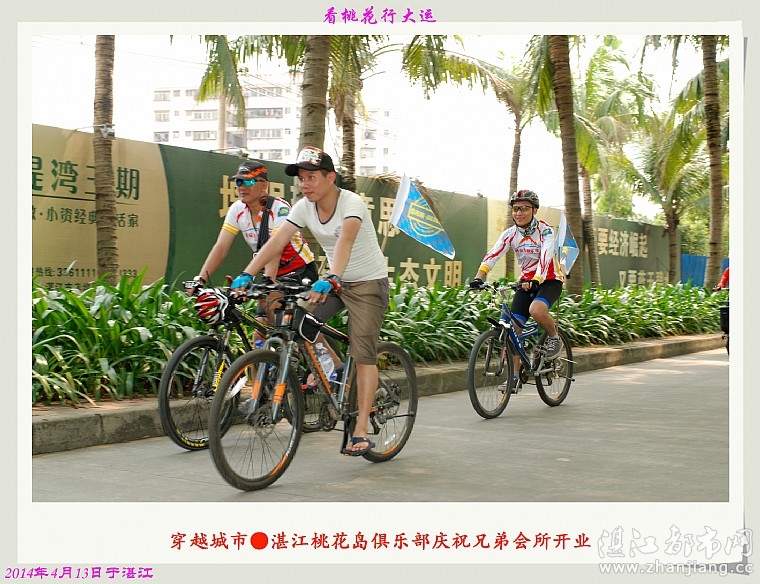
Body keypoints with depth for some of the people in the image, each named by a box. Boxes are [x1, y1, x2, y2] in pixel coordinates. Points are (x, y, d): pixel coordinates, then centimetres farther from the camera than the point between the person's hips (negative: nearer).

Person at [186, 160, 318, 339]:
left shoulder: (279, 208, -22)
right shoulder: (237, 210, -5)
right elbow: (221, 247, -9)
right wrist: (200, 280, -21)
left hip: (300, 271, -6)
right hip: (275, 275, 6)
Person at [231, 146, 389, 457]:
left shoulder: (351, 203, -25)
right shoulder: (304, 207, -7)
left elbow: (345, 240, -42)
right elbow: (278, 240, -15)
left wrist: (331, 278, -58)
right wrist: (246, 274, -27)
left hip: (369, 283, -6)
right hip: (335, 281, 6)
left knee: (363, 355, -10)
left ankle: (361, 431, -7)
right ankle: (332, 367, 10)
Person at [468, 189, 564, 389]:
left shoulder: (545, 230, -16)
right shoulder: (510, 233, -4)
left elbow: (545, 257, -32)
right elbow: (492, 255, -17)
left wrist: (535, 281, -49)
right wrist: (478, 278, -33)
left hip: (550, 280, -5)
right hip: (526, 282, 5)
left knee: (536, 310, -35)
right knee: (512, 327, -8)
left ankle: (554, 337, -5)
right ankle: (514, 375, 0)